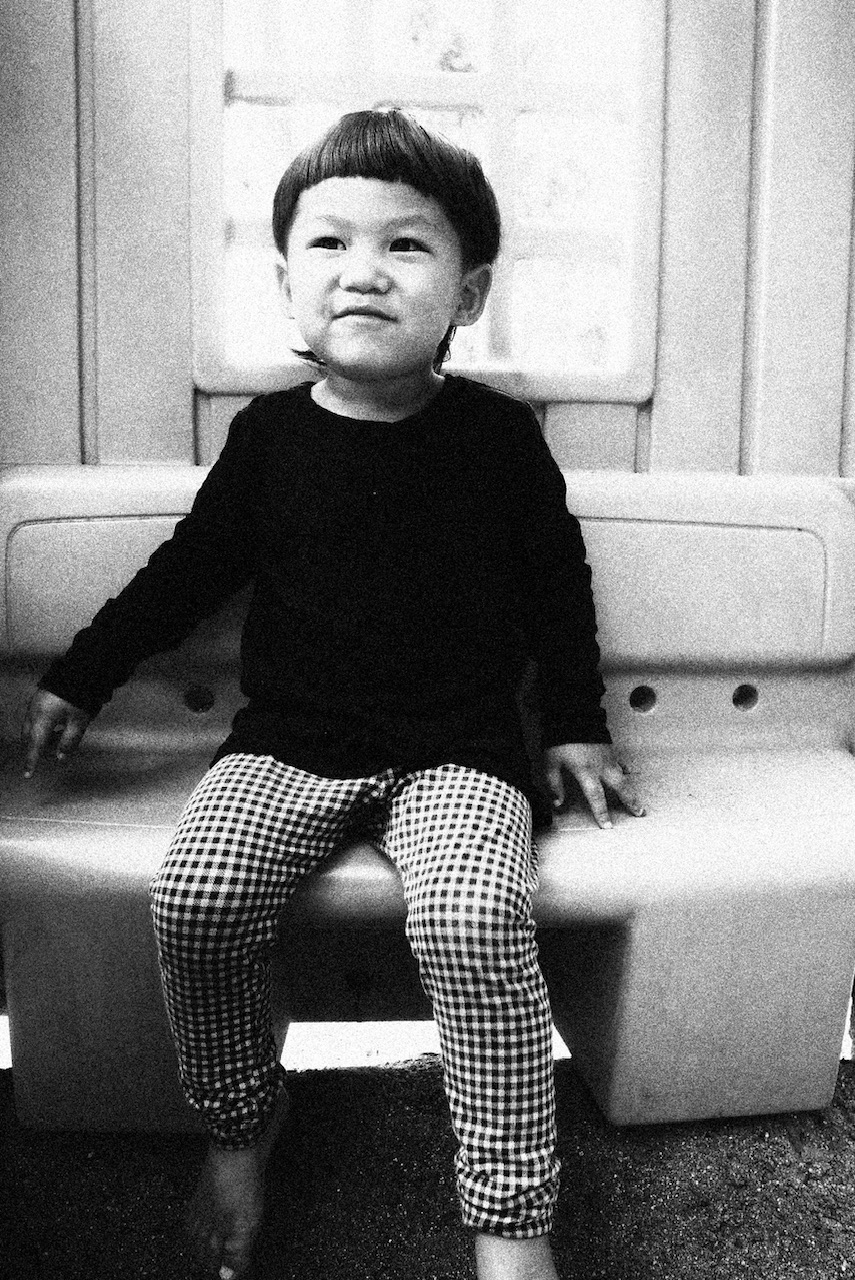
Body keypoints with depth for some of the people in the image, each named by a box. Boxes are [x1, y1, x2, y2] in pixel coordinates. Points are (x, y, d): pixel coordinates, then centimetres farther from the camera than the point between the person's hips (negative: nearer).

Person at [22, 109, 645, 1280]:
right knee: (194, 899, -21)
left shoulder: (500, 436, -1)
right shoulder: (270, 434, 2)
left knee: (474, 924, -28)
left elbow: (557, 584, 9)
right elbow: (190, 567, 13)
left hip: (457, 750, -2)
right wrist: (79, 679, 16)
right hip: (287, 743, 2)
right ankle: (241, 1122, 9)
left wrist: (577, 726, 10)